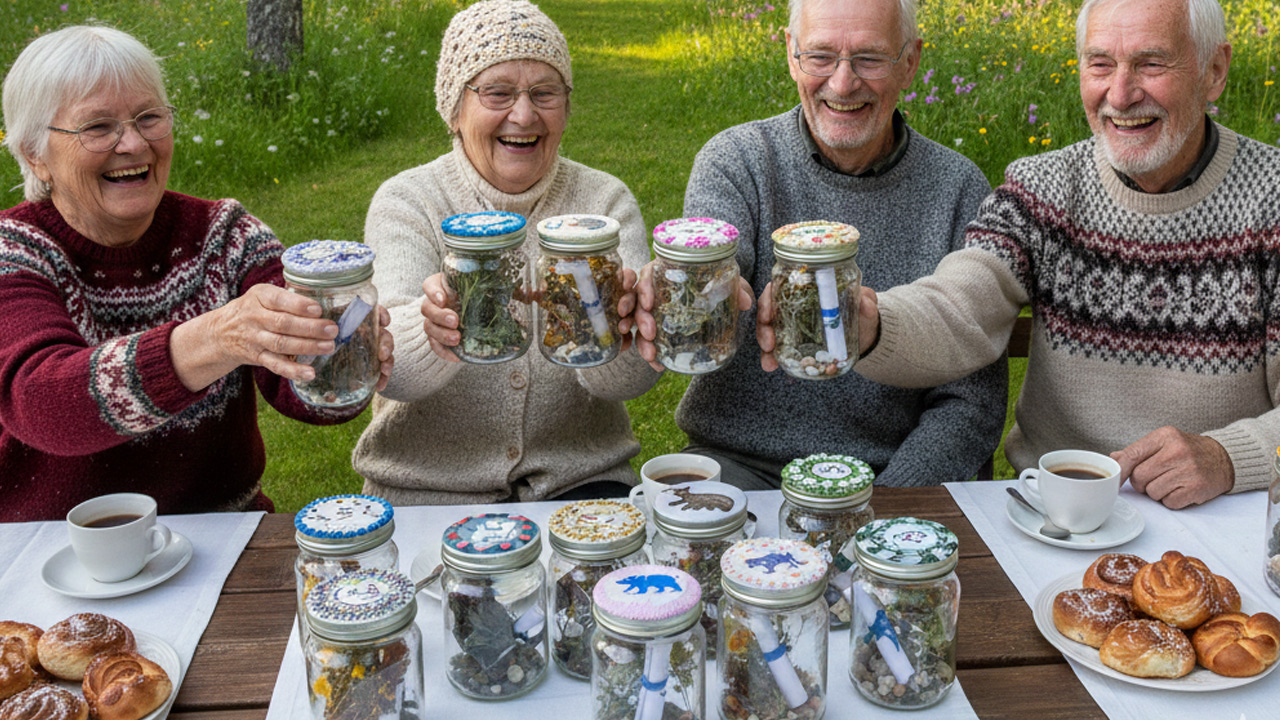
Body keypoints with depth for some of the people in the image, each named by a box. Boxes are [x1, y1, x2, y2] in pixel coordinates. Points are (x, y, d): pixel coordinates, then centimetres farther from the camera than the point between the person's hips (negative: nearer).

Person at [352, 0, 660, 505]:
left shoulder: (605, 203, 1)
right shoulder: (406, 203, -2)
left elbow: (634, 375, -12)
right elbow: (387, 368, -17)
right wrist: (435, 333, -40)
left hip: (579, 481, 1)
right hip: (424, 491, 0)